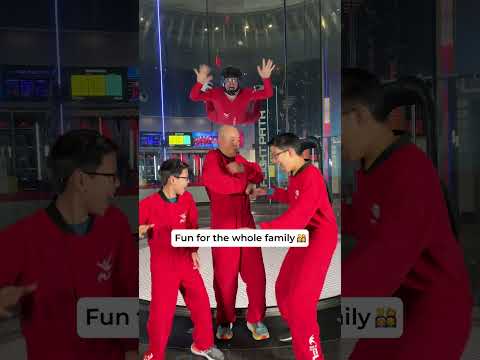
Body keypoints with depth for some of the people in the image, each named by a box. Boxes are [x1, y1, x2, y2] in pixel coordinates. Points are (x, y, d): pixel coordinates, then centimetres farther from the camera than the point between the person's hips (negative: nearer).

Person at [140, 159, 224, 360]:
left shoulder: (187, 198, -1)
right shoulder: (148, 204, -16)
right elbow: (140, 229, -5)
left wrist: (194, 250, -1)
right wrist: (141, 231, -27)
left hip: (186, 261, 5)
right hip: (163, 265, -5)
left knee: (201, 303, 12)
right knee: (161, 312, 1)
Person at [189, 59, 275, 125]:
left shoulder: (247, 93, -30)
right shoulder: (215, 94, -30)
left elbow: (268, 94, -32)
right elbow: (194, 97, -32)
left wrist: (266, 78, -52)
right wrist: (199, 83, -53)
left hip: (244, 126, 1)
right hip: (220, 126, -1)